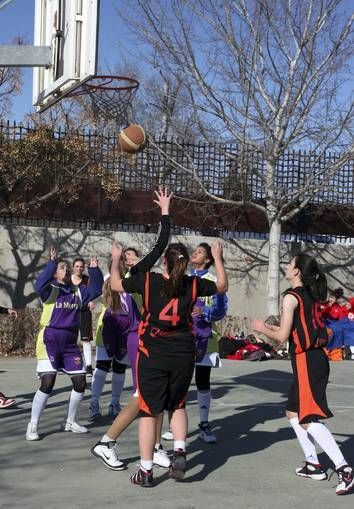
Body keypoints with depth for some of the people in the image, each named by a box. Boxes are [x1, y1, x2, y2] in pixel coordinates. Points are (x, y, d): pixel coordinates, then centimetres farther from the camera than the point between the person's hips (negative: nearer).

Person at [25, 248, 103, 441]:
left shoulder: (77, 292, 12)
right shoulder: (50, 289, -4)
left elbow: (96, 289, 13)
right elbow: (39, 285, -24)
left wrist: (94, 270, 1)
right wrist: (51, 262, -30)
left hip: (70, 342, 6)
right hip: (50, 340, -6)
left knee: (80, 382, 5)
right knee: (47, 383, -14)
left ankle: (70, 422, 25)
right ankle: (32, 426, 0)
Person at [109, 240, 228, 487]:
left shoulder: (147, 280, -8)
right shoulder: (193, 284, -4)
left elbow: (116, 284, 8)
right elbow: (222, 286, 14)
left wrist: (115, 259, 23)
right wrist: (218, 258, 24)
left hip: (152, 355, -1)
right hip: (183, 355, 2)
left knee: (149, 411, 7)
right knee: (178, 405, 22)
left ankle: (146, 471, 10)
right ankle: (180, 452, 3)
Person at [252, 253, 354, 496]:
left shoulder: (292, 297, -12)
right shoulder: (313, 295, 13)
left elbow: (282, 337, -13)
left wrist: (263, 329, 5)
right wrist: (272, 327, 24)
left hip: (306, 362, -9)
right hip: (317, 358, 9)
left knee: (309, 420, -11)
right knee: (293, 413, 19)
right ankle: (314, 464, 22)